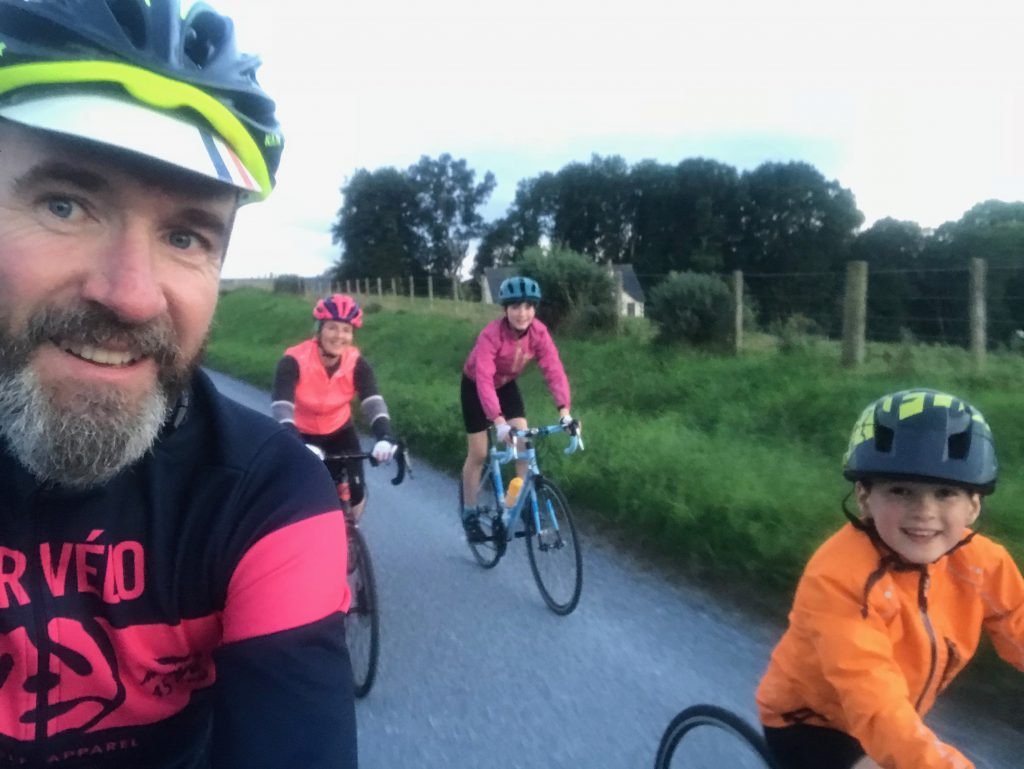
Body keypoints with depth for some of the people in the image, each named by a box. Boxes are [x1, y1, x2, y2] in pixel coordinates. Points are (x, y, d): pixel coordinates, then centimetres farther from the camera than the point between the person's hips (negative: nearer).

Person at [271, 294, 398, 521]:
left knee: (355, 494, -7)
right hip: (302, 434, -2)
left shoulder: (356, 363, -21)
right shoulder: (294, 361, -29)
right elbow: (281, 405, -39)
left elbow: (373, 401, -32)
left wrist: (385, 437, -52)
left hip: (340, 432, 2)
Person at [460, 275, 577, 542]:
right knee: (479, 454, 0)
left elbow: (554, 370, -30)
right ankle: (469, 515, 16)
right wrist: (499, 422, -55)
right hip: (475, 387, -4)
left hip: (507, 385, 4)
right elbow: (484, 380, -44)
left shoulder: (539, 332, -24)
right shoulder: (491, 335, -37)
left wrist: (564, 410, -43)